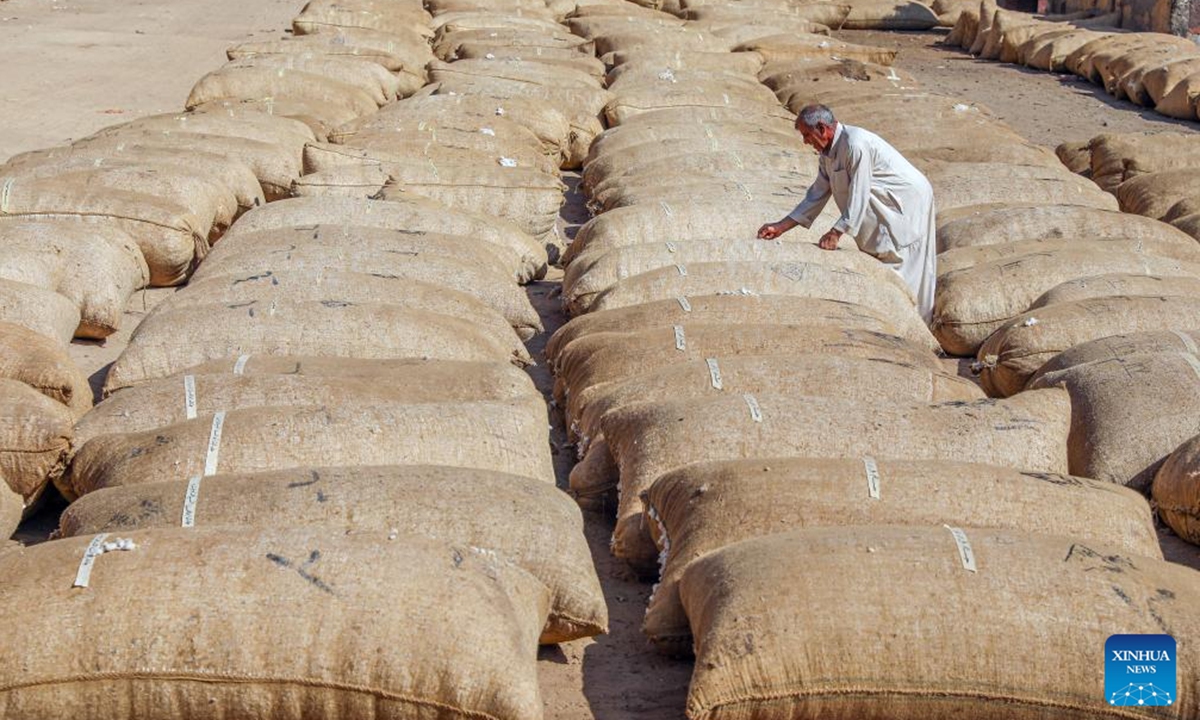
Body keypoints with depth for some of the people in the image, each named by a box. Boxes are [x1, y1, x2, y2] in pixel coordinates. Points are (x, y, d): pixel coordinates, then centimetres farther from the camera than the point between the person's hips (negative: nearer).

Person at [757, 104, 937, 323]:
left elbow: (859, 196, -26)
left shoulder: (856, 145, -26)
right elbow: (818, 194, 9)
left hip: (908, 203, -10)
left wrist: (836, 232, -23)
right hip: (888, 207, 10)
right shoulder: (829, 152, 4)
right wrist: (781, 227, 5)